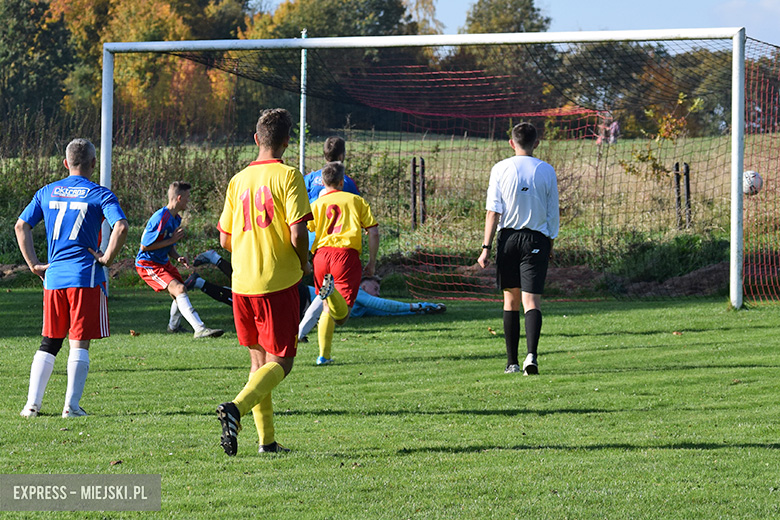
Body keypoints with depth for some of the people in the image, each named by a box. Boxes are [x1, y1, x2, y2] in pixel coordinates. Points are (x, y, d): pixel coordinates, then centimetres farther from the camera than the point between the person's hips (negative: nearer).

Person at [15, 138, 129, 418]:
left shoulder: (47, 193, 11)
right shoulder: (100, 195, -2)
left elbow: (21, 226, 8)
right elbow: (121, 227, -17)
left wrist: (34, 265, 10)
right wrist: (107, 258, -6)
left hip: (53, 276, 4)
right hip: (86, 276, -4)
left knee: (49, 343, 13)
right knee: (79, 342, 1)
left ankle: (32, 403, 6)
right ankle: (71, 405, -4)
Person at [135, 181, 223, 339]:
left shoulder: (176, 219, 7)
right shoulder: (161, 218, -24)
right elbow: (144, 246, -23)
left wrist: (178, 257, -4)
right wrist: (172, 240, -21)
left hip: (163, 262, 10)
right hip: (147, 265, -10)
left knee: (180, 293, 23)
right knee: (179, 290, -25)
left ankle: (174, 326, 49)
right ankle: (200, 329, -35)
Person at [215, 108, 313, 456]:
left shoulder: (239, 180, 8)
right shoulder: (288, 176, -8)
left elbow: (225, 239, 10)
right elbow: (298, 233, -15)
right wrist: (303, 263, 4)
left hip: (242, 283, 5)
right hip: (278, 282, -5)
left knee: (258, 360, 16)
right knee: (279, 362, -1)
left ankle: (266, 439, 14)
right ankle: (237, 407, -27)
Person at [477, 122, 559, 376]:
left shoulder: (500, 169, -1)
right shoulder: (546, 171, 2)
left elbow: (493, 212, -4)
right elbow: (553, 213, 5)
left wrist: (486, 247, -2)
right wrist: (551, 245, 17)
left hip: (508, 238, 1)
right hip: (536, 240, -1)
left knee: (511, 298, 12)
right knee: (532, 300, -5)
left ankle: (512, 362, 15)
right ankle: (531, 354, -26)